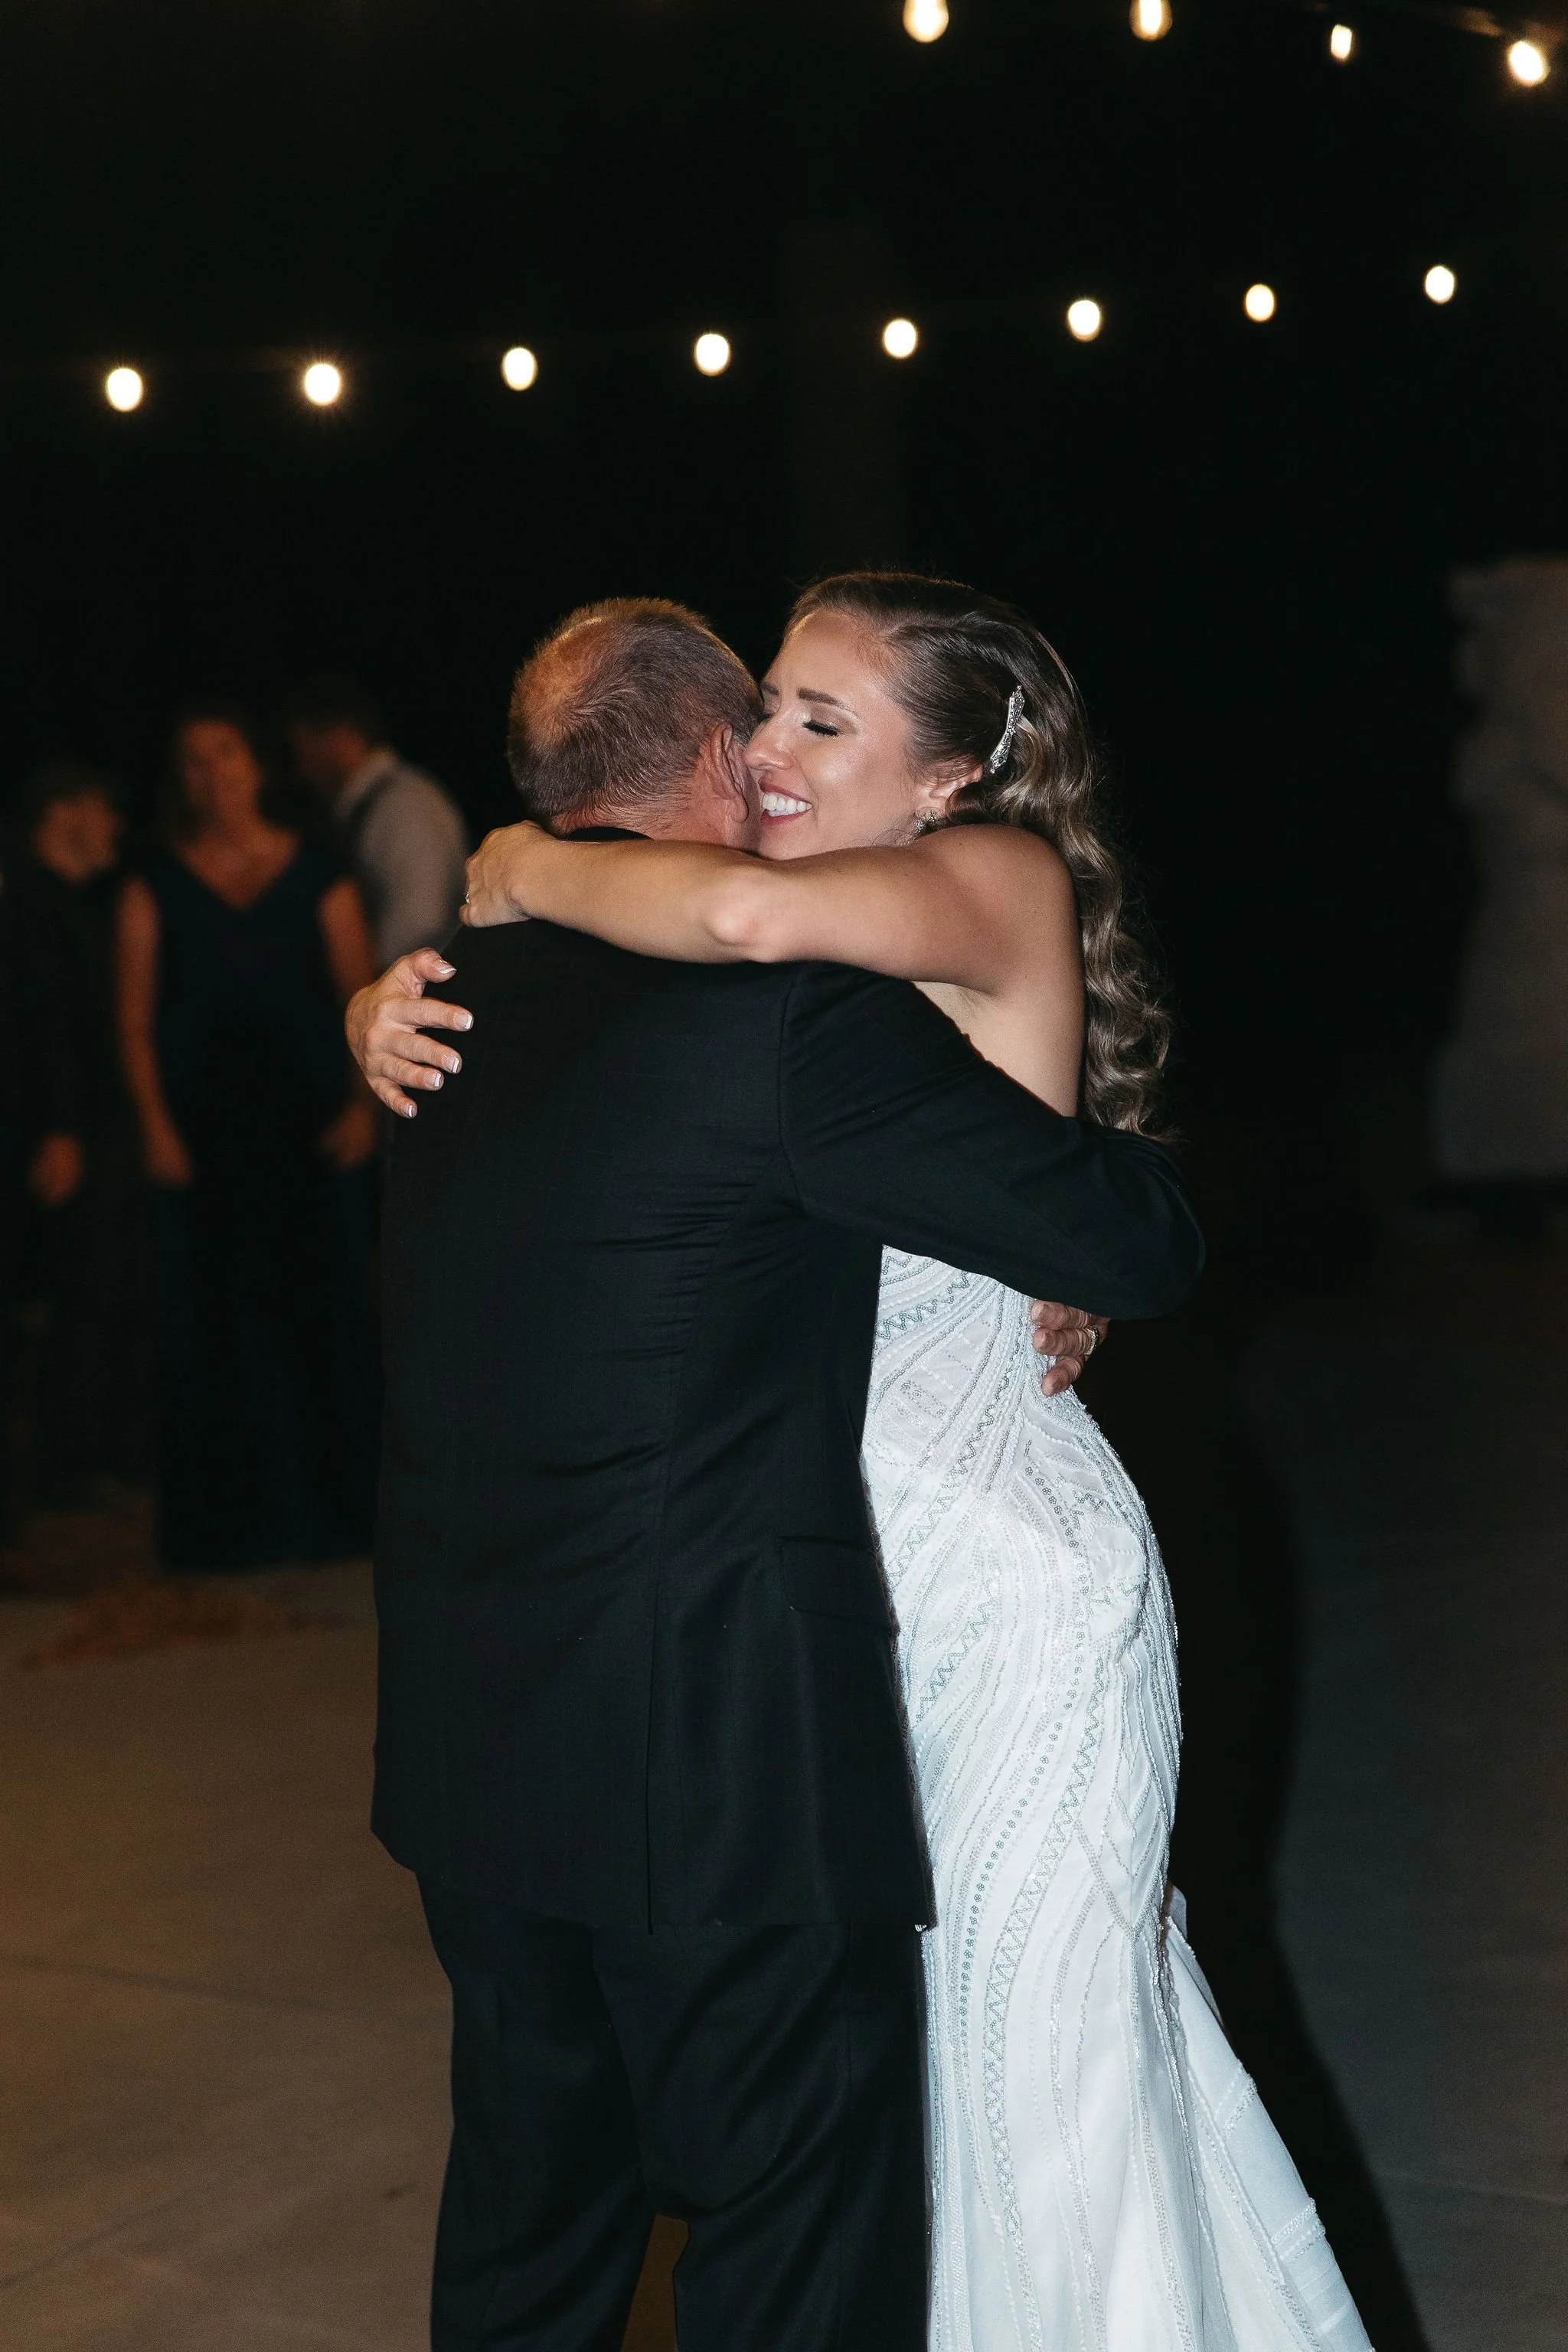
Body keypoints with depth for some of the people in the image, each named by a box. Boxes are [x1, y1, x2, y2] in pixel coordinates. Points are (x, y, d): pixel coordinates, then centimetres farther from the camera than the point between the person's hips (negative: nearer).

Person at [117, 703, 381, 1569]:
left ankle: (329, 1506, 12)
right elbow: (135, 1020, 2)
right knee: (214, 1316, 1)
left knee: (323, 1309, 1)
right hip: (204, 1130, 0)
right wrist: (155, 1126, -9)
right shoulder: (156, 889, 5)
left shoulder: (318, 877, 6)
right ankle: (228, 1521, 9)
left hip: (309, 1123, 0)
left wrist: (364, 1101, -9)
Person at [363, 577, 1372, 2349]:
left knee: (1033, 2029, 6)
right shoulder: (828, 970, 6)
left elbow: (746, 912, -35)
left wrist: (533, 877, -17)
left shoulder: (1008, 879, -14)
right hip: (849, 1556, 7)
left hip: (1005, 1570, -7)